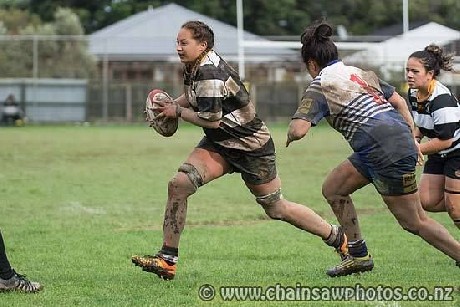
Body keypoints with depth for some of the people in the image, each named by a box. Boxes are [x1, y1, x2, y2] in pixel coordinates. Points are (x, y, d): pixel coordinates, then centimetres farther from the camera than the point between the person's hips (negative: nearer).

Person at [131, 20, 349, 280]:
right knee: (179, 184, -13)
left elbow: (211, 120, -26)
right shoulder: (193, 67, 2)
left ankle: (339, 238, 24)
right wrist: (170, 104, 4)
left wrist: (177, 112, -15)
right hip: (220, 144, 9)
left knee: (277, 208, 3)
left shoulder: (210, 73, -26)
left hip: (251, 146, -9)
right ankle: (168, 260, -11)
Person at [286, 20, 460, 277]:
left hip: (387, 152, -9)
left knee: (415, 222, 0)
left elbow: (299, 129, -15)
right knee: (333, 189, 18)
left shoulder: (321, 86, -5)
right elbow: (398, 101, 18)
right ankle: (359, 255, 22)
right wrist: (412, 138, 19)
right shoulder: (359, 74, 19)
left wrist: (291, 134, 7)